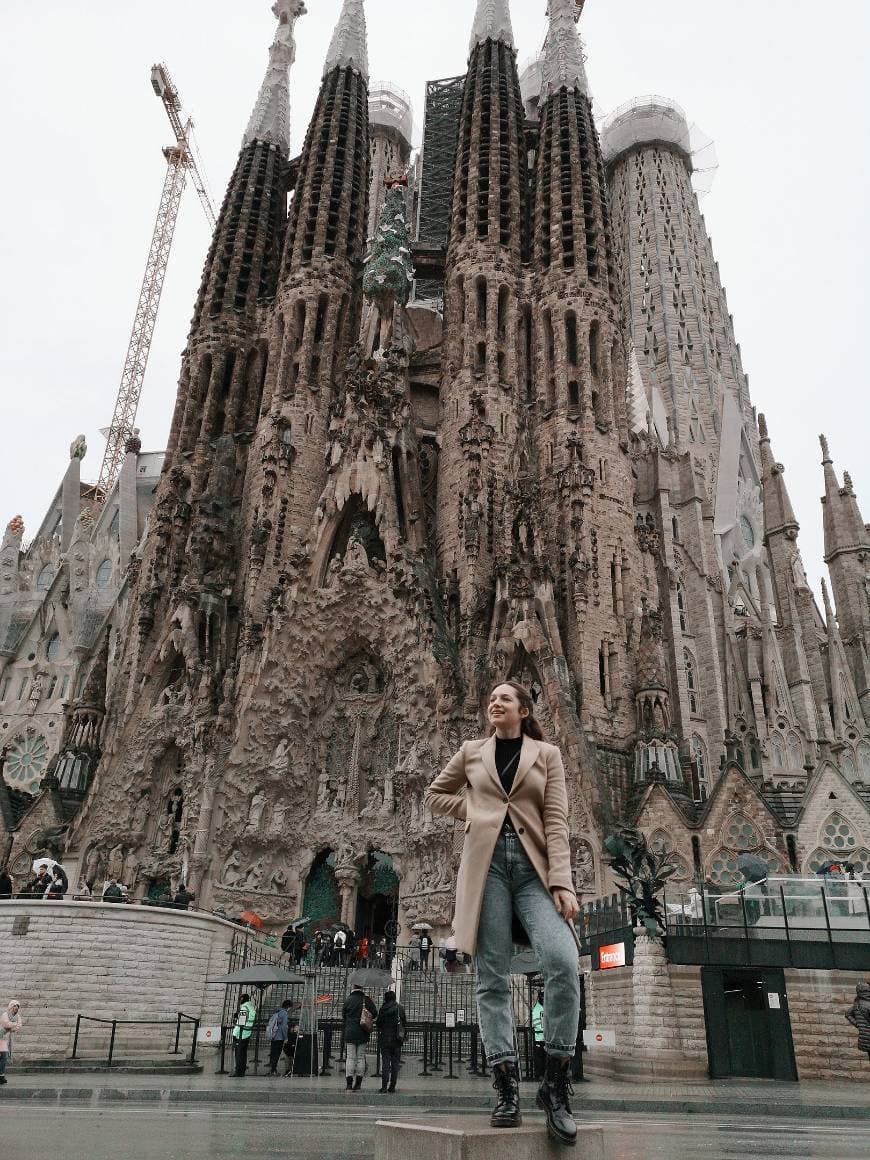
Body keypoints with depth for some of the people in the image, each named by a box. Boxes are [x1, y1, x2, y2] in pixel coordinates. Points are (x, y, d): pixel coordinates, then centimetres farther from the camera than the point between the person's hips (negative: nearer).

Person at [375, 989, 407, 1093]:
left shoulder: (383, 1009, -6)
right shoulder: (400, 1008, 0)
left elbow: (378, 1023, -1)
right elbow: (405, 1023, 4)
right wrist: (404, 1035, 15)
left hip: (385, 1039, -2)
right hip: (397, 1039, 2)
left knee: (385, 1062, 4)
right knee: (395, 1063, 8)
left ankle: (384, 1086, -1)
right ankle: (392, 1086, 7)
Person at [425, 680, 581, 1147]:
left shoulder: (546, 754, 11)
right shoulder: (471, 752, 15)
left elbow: (556, 821, 2)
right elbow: (435, 794, 26)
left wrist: (562, 882, -9)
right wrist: (474, 809, 8)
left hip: (534, 866, -1)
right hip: (486, 863, 1)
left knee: (563, 961, -21)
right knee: (493, 977, -3)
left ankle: (555, 1083, -10)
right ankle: (505, 1084, 4)